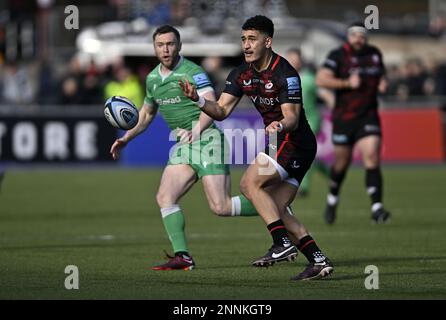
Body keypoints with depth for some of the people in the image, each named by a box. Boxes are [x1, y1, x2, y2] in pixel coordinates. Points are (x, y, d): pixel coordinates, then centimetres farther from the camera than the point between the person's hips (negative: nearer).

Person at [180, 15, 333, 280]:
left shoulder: (285, 74, -19)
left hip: (294, 142, -9)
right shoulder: (241, 74, 5)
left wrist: (280, 125, -47)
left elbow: (292, 118, -25)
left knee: (250, 183, -18)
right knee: (277, 209, 3)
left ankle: (283, 243, -19)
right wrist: (198, 100, -16)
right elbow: (221, 111, 2)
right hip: (280, 143, 9)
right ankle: (318, 260, 3)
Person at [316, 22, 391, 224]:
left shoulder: (375, 54, 9)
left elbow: (381, 73, 28)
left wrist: (383, 83, 5)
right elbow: (321, 79, -16)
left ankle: (376, 208, -20)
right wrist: (347, 83, -23)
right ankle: (332, 199, 37)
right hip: (344, 117, -2)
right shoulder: (338, 56, -7)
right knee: (342, 162, 8)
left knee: (372, 157, -15)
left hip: (368, 116, 2)